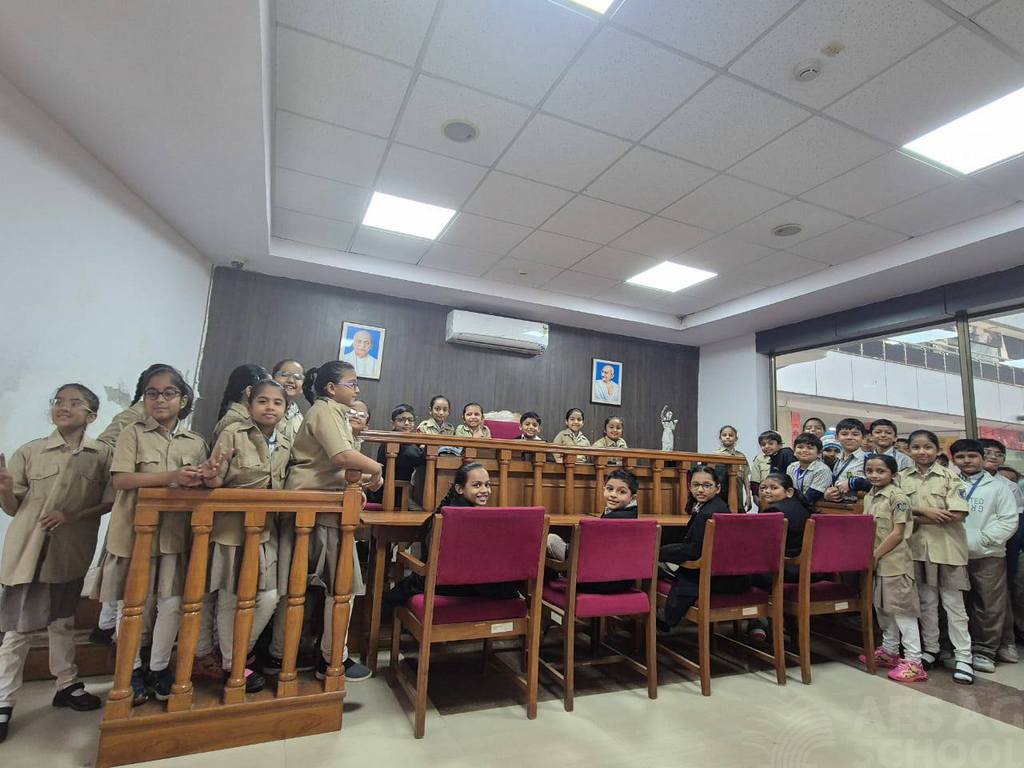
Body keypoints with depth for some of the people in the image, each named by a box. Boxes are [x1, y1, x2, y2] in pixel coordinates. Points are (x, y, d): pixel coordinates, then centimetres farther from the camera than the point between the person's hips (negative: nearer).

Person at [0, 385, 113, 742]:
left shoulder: (102, 454, -5)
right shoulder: (29, 452, -5)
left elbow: (111, 501, -4)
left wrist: (75, 515, -17)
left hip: (71, 551, 1)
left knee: (63, 621, 17)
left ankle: (67, 685, 32)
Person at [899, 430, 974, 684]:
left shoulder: (949, 476, -3)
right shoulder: (902, 478, 5)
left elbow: (957, 514, -11)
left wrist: (916, 517, -11)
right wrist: (926, 511, -15)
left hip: (947, 546, -2)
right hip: (918, 546, 2)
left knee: (953, 602, 3)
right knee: (926, 600, 12)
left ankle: (962, 657, 12)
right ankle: (930, 649, 23)